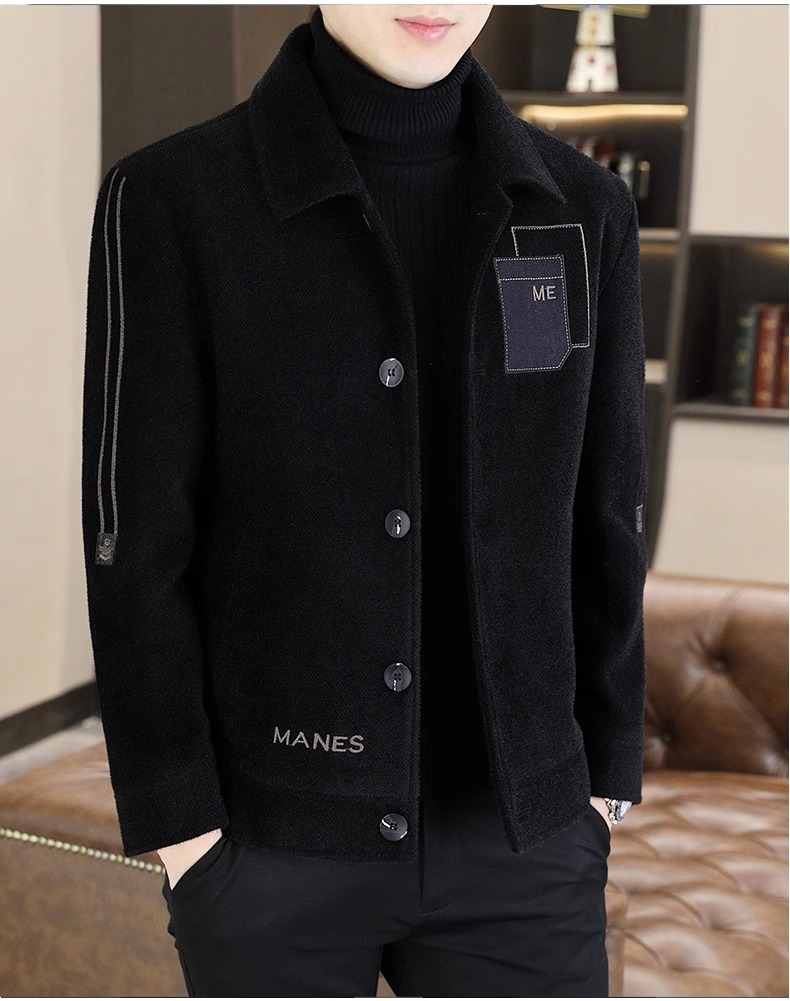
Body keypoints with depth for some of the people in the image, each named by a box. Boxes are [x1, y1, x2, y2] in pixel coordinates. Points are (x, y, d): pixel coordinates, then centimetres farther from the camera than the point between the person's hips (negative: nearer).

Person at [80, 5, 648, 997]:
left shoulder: (579, 208, 0)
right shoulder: (174, 202, -10)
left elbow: (598, 522, 5)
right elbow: (139, 540, -10)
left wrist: (602, 789, 7)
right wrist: (179, 832, -10)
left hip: (508, 830, 3)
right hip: (277, 830, -2)